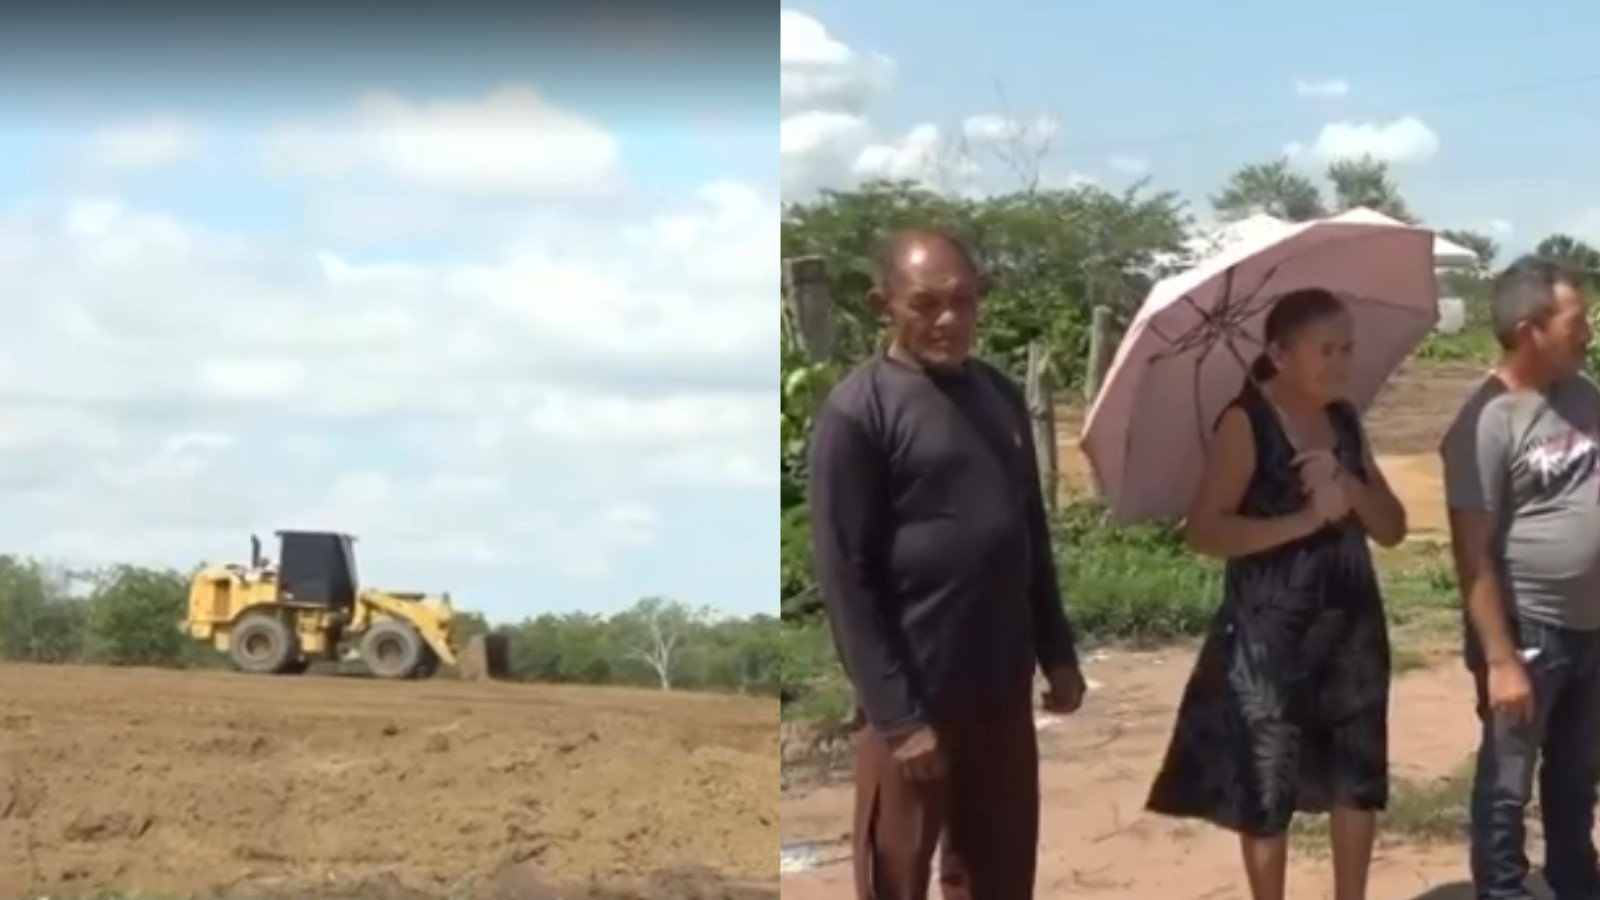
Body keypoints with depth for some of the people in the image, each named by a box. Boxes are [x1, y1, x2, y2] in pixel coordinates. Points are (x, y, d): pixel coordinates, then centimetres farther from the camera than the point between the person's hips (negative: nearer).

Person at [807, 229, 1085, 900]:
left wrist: (1057, 655, 14)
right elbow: (845, 576, -15)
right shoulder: (858, 412, -12)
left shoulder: (1000, 397, 9)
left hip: (1002, 683, 6)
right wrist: (895, 714, -18)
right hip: (913, 693, -6)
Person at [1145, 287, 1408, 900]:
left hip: (1351, 624, 6)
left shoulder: (1345, 420, 8)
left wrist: (1346, 484, -14)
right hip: (1269, 633, -6)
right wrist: (1305, 519, -24)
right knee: (1269, 786, 2)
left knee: (1358, 777, 12)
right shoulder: (1246, 423, -11)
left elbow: (1392, 528, 5)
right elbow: (1204, 530, -19)